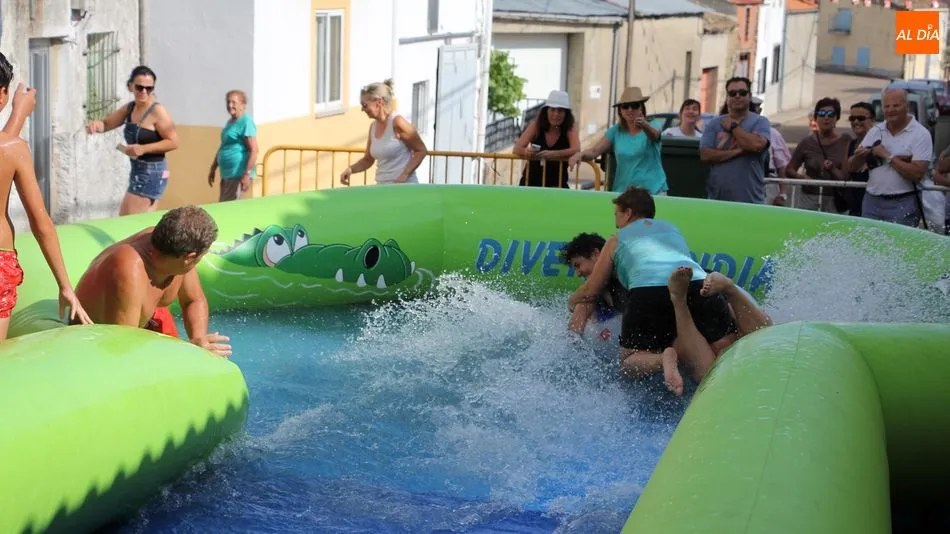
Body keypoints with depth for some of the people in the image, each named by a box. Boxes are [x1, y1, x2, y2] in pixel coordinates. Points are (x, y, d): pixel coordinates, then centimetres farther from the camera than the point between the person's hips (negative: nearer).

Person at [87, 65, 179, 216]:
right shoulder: (129, 108, 7)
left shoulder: (157, 111, -16)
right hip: (137, 170, 9)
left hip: (152, 173, -9)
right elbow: (107, 124, 15)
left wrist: (143, 149, -25)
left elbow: (173, 142, -17)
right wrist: (97, 124, -10)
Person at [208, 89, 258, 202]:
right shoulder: (230, 122, 16)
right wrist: (213, 169, 25)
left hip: (238, 174, -10)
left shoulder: (246, 122, -12)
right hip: (226, 173, 10)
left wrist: (247, 174, -24)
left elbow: (254, 150, -19)